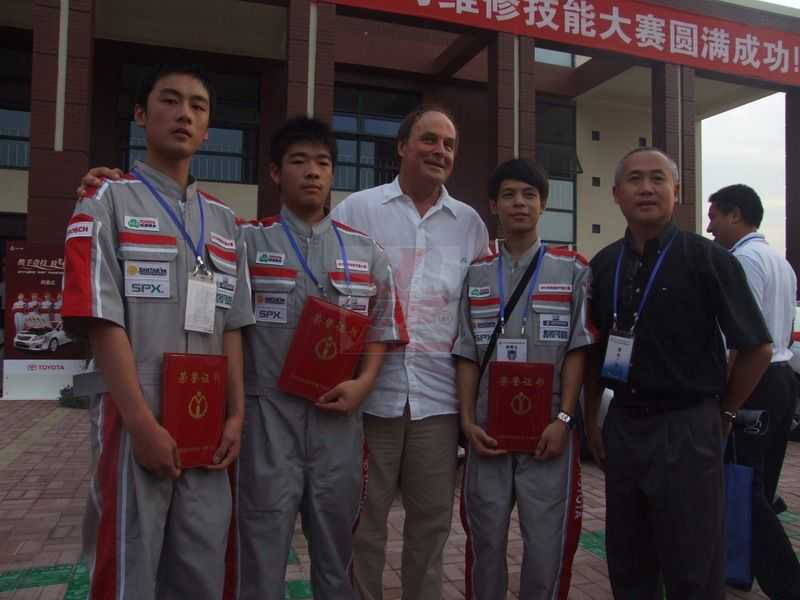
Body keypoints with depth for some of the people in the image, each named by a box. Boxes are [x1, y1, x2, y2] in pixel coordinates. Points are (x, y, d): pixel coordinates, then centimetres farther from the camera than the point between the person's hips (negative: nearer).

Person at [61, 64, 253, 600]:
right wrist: (143, 424, -15)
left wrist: (236, 415, 3)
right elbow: (101, 320, -10)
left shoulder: (224, 221, 14)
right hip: (137, 424, -4)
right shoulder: (108, 202, -1)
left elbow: (232, 326, 12)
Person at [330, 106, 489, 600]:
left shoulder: (470, 223, 10)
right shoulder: (358, 209, 2)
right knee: (363, 517, 9)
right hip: (371, 389, -2)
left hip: (438, 392, 3)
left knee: (433, 517, 15)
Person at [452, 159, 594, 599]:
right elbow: (466, 354, 7)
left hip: (547, 429, -2)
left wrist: (563, 419, -9)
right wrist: (467, 420, -2)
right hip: (488, 429, 2)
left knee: (548, 541, 5)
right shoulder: (476, 274, 8)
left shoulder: (572, 270, 3)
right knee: (484, 538, 12)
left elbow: (578, 349, -1)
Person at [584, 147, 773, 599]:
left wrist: (723, 413, 2)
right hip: (622, 424, 5)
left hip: (686, 427, -4)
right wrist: (591, 421, 10)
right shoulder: (603, 265, 5)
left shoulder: (708, 259, -8)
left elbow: (758, 349, -3)